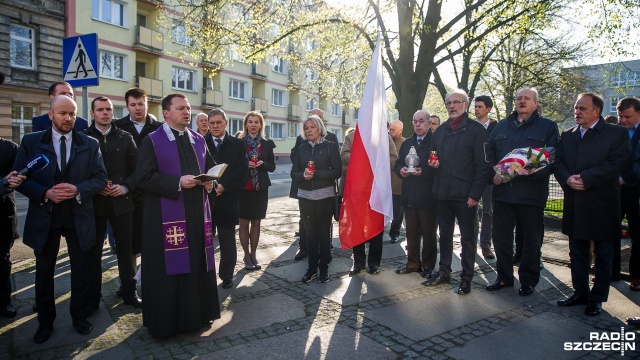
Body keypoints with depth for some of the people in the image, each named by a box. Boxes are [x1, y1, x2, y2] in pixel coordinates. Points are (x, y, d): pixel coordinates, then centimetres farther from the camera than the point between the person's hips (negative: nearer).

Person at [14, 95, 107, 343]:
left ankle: (80, 317, 29)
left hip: (78, 217, 0)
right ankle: (45, 322, 31)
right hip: (44, 217, 0)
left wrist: (78, 190, -19)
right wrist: (45, 193, -18)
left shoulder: (90, 144, 0)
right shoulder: (31, 142, -1)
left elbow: (100, 178, -2)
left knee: (81, 271, 11)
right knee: (44, 273, 13)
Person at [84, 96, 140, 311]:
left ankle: (129, 293, 21)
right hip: (94, 202, -1)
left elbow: (137, 168, 4)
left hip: (122, 201, 1)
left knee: (126, 250, 8)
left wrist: (126, 187, -10)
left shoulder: (125, 138, 6)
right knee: (93, 252, 9)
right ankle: (92, 298, 22)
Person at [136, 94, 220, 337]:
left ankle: (198, 313, 27)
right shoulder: (152, 141, -4)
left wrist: (209, 181, -5)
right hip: (166, 215, -5)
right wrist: (178, 182, -22)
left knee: (197, 264, 12)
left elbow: (210, 168, 18)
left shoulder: (199, 140, 12)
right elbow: (144, 177, -12)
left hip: (197, 213, 5)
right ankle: (165, 321, 17)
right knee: (167, 268, 2)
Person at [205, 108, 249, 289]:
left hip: (227, 199, 0)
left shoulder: (238, 144, 6)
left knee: (227, 242, 9)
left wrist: (223, 186, -13)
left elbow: (243, 171, -3)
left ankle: (227, 275, 23)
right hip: (204, 198, 0)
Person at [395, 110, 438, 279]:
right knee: (411, 232, 12)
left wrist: (424, 171, -23)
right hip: (409, 195, 6)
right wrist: (401, 170, -5)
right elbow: (398, 164, 16)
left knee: (428, 233, 6)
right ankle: (413, 263, 24)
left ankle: (428, 265, 18)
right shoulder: (407, 143, 15)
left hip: (428, 196, -5)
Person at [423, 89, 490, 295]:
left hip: (465, 194, -6)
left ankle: (466, 278, 15)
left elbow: (482, 165, -9)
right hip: (443, 192, 6)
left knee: (467, 237, 5)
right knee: (445, 234, 15)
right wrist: (432, 163, -1)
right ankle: (444, 272, 27)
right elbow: (433, 157, 24)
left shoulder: (476, 130, -4)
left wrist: (475, 194, -15)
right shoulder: (440, 131, 15)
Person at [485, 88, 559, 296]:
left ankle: (528, 280, 22)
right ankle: (504, 277, 23)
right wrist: (493, 174, -3)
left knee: (531, 239, 7)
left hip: (531, 191, -3)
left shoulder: (548, 126, 4)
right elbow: (490, 153, 14)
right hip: (502, 190, 4)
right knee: (500, 236, 8)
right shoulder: (502, 126, 16)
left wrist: (533, 172, -20)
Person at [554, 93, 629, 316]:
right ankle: (580, 293, 26)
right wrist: (567, 179, -16)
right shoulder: (567, 136, 12)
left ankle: (597, 298, 19)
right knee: (577, 252, 13)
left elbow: (617, 163, -15)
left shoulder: (616, 133, -2)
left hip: (602, 205, -4)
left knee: (603, 254, 8)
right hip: (575, 205, 5)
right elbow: (558, 163, 4)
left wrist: (585, 178, -20)